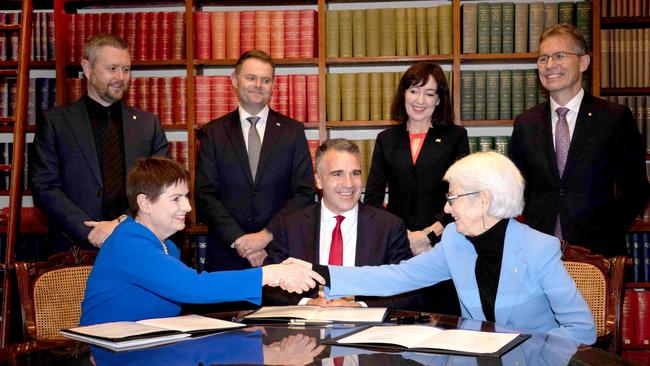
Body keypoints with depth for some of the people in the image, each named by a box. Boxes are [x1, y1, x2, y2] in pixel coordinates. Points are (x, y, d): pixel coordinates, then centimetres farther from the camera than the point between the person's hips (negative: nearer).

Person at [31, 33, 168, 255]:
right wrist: (91, 232, -12)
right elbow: (45, 188, -1)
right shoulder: (55, 122, 5)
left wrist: (123, 223, -10)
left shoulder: (148, 124, 10)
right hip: (74, 248, -1)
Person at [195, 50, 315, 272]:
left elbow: (305, 193, -1)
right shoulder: (214, 133, 5)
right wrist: (239, 240, -13)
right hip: (226, 254, 0)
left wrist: (267, 235, -12)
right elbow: (205, 194, -2)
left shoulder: (293, 131, 4)